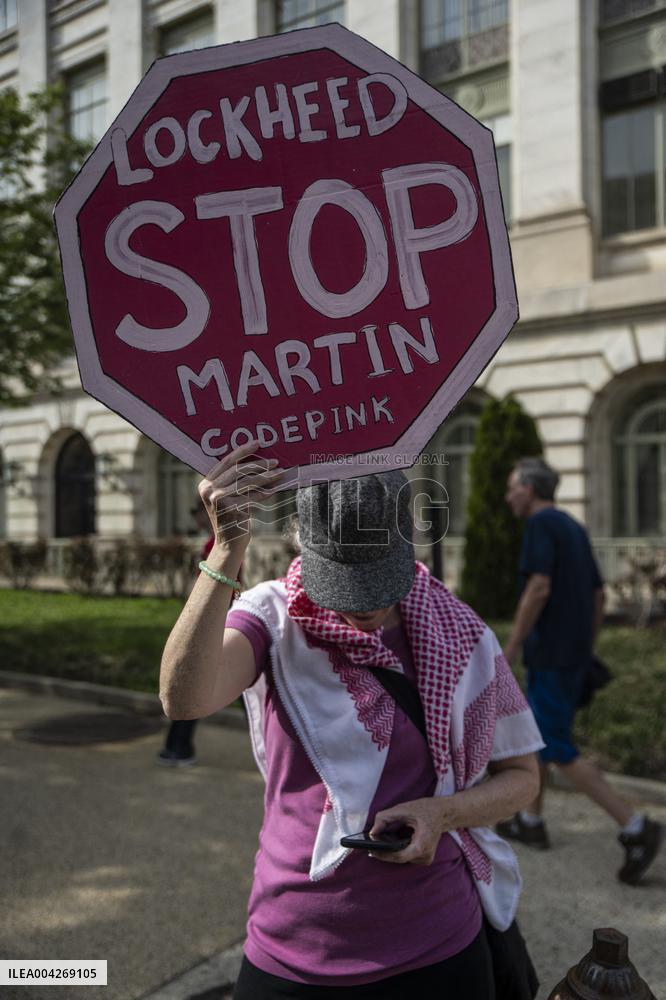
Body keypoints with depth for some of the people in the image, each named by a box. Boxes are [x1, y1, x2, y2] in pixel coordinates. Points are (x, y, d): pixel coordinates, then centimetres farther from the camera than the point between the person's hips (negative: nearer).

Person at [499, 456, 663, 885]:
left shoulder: (541, 523, -13)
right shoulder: (575, 528, 14)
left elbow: (538, 589, -23)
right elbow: (599, 596, 16)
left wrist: (510, 648, -15)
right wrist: (587, 652, 21)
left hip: (551, 656, -10)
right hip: (574, 655, 10)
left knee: (559, 751, -5)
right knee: (536, 732, 20)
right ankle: (532, 821, 30)